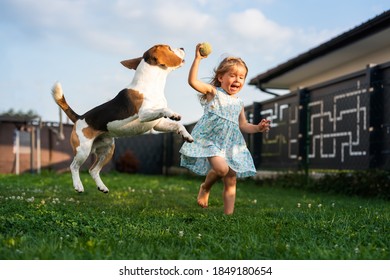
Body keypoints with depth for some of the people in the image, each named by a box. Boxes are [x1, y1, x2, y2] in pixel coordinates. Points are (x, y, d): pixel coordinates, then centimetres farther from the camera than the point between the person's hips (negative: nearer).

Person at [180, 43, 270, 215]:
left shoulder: (239, 103, 17)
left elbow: (243, 126, 21)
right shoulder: (213, 92, 3)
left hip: (231, 145, 6)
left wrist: (257, 128, 3)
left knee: (231, 182, 2)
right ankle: (205, 188, 5)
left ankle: (228, 214, 9)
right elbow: (193, 81, -12)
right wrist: (197, 59, -19)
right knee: (222, 168, -27)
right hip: (210, 141, -6)